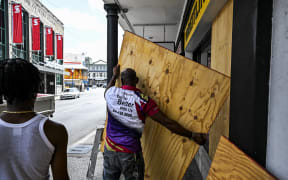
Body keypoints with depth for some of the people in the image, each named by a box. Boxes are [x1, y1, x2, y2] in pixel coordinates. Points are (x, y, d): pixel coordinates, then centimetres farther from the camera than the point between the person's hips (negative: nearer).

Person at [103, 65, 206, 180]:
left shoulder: (111, 93, -7)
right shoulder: (142, 100, -17)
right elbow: (167, 123, -19)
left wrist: (114, 76, 37)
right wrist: (192, 135, -12)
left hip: (110, 150, 4)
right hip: (130, 153, -3)